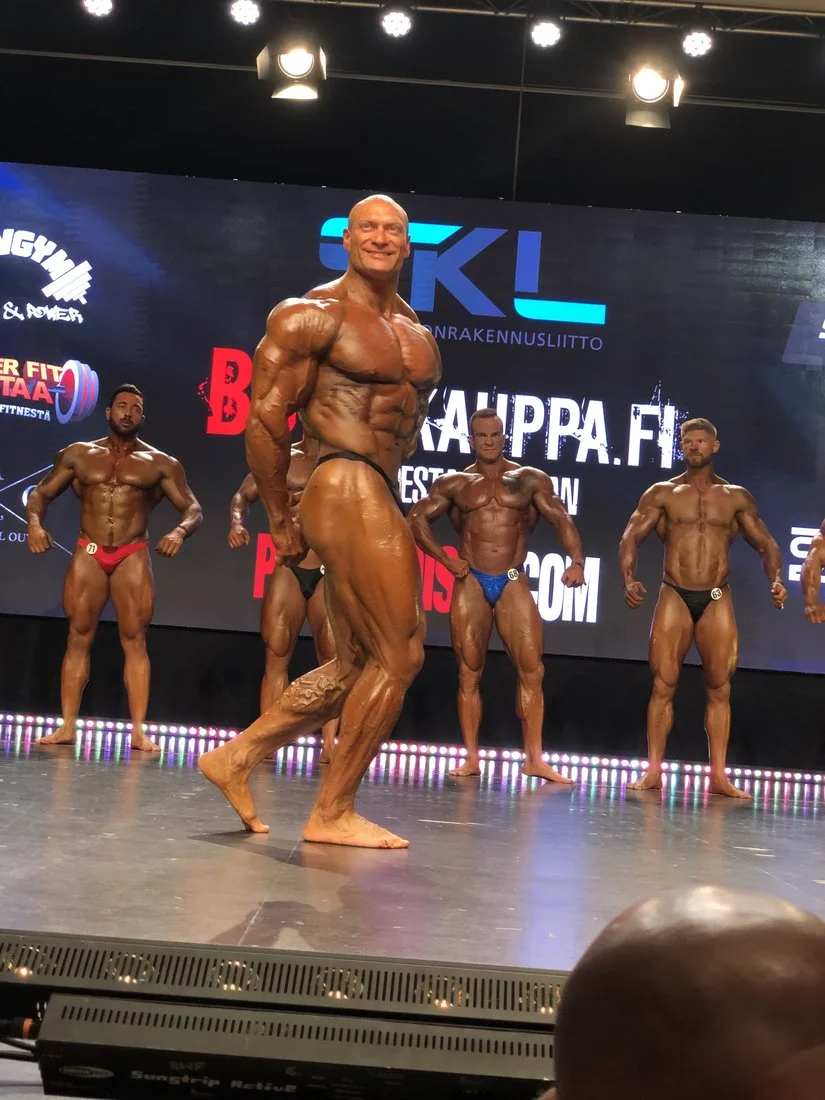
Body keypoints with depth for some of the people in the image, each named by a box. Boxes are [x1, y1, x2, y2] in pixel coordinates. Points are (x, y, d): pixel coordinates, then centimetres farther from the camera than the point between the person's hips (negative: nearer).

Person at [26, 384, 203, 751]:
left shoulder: (160, 463, 5)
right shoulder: (78, 454, 10)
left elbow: (193, 508, 3)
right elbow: (41, 492, 14)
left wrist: (180, 531, -19)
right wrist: (35, 523, -8)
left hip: (133, 556, -1)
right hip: (88, 554, 1)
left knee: (135, 641, -5)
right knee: (78, 638, 0)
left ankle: (138, 731, -6)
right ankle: (67, 726, 3)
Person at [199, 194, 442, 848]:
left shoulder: (419, 334, 19)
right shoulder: (314, 315, -5)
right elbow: (266, 416, -10)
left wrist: (391, 488, 14)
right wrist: (280, 522, -8)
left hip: (381, 500, 9)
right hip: (349, 490, -9)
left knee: (356, 665, 12)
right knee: (399, 657, -7)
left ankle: (238, 757, 20)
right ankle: (334, 814, 3)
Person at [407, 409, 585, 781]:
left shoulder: (529, 480, 6)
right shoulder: (454, 484, 8)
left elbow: (562, 520, 1)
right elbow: (417, 519, 10)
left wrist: (576, 561, -16)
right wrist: (446, 559, 0)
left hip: (513, 583, 0)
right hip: (471, 583, 1)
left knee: (532, 669, -7)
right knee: (469, 673, 2)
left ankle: (534, 758, -3)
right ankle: (472, 758, 6)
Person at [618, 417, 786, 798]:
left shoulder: (736, 497, 9)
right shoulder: (662, 493, 6)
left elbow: (766, 544, 11)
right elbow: (631, 538, -1)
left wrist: (776, 580, -8)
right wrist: (628, 579, -18)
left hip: (717, 600, 1)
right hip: (674, 597, -1)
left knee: (719, 688, 0)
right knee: (663, 684, -4)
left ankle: (718, 775, 3)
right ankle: (653, 771, 0)